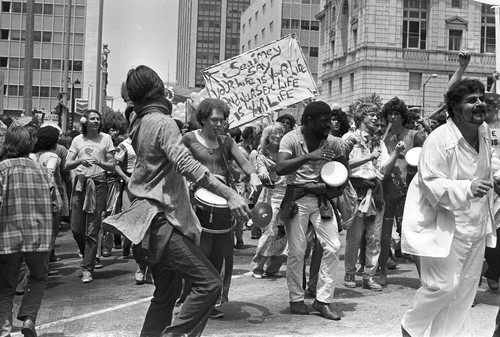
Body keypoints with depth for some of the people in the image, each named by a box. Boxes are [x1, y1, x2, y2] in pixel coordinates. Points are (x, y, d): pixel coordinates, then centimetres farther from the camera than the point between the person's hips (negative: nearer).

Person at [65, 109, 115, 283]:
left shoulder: (106, 139, 4)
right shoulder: (78, 140, 10)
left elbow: (112, 166, 2)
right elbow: (67, 165, 4)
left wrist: (99, 162, -17)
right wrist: (80, 161, -15)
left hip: (98, 184, -2)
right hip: (80, 183, 3)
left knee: (92, 229, -4)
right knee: (76, 228, 2)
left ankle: (87, 269, 4)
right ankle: (89, 256, 29)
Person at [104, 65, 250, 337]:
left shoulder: (137, 121, 10)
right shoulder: (162, 122, -14)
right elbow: (186, 164, -29)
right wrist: (229, 194, -33)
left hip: (152, 219, 10)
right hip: (162, 219, -10)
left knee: (167, 291, 17)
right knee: (209, 283, -13)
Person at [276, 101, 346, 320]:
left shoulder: (331, 142, 0)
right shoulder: (291, 139, -11)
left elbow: (344, 169, 15)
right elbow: (280, 169, -27)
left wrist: (336, 188, -3)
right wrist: (308, 157, -36)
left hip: (321, 197, 4)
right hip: (297, 197, -4)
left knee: (333, 246, -4)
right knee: (297, 250, -3)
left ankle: (323, 299, 8)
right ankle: (296, 299, 16)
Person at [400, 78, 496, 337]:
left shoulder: (484, 132, 5)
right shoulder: (438, 139, -19)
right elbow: (431, 183, -21)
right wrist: (467, 188, -34)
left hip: (476, 227, 8)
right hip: (444, 227, -8)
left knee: (466, 287, 10)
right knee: (443, 285, -7)